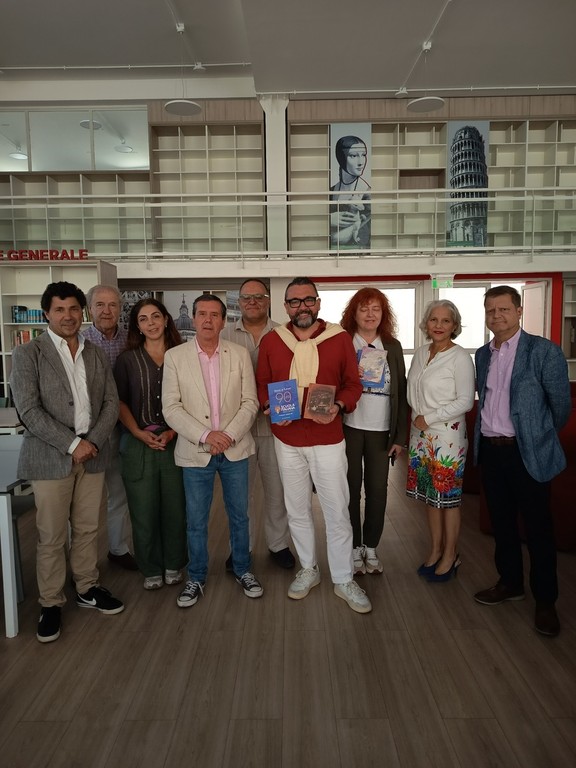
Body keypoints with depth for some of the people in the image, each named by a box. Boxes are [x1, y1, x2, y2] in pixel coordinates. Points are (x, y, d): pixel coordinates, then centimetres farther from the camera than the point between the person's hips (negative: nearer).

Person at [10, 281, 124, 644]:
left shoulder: (98, 355, 9)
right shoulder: (27, 354, -4)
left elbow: (111, 402, 5)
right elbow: (29, 410, -12)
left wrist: (93, 441, -9)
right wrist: (72, 444, -16)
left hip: (93, 455, 4)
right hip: (51, 458, -3)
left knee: (88, 529, 14)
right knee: (52, 537, 6)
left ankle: (88, 588, 31)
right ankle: (51, 603, 22)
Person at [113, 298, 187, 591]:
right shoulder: (127, 359, 5)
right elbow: (120, 402, 4)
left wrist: (173, 433, -8)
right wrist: (140, 434, -9)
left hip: (175, 442, 0)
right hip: (138, 443, 0)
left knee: (175, 507, 4)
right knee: (143, 510, 4)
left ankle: (174, 565, 24)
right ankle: (151, 569, 23)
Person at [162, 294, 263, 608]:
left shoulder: (240, 355, 0)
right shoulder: (174, 357, -3)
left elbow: (250, 402, -2)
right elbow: (171, 408, -8)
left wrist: (229, 435, -15)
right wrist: (205, 436, -18)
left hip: (235, 449, 1)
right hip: (195, 452, -1)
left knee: (239, 515, 14)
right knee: (196, 521, 10)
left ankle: (243, 570, 34)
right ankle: (196, 578, 30)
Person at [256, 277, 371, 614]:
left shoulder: (341, 338, -4)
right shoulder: (271, 340, 1)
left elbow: (353, 384, 0)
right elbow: (262, 384, 8)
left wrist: (339, 407, -18)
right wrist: (270, 407, -11)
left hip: (328, 439, -2)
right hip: (287, 439, 2)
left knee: (338, 511, 4)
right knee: (297, 510, 16)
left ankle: (344, 579, 24)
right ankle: (308, 569, 36)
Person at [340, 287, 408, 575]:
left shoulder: (393, 346, 7)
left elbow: (401, 392, 6)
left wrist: (400, 435, 2)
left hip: (381, 429, 2)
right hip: (349, 427, -2)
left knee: (378, 489, 8)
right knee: (351, 488, 6)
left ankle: (371, 547, 25)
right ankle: (354, 547, 22)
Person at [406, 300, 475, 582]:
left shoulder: (460, 358, -10)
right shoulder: (420, 354, 9)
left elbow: (465, 401, -13)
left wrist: (429, 418, -14)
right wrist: (417, 420, -1)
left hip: (447, 435, -6)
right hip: (421, 434, 6)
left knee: (448, 496, 3)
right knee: (429, 493, 13)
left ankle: (450, 556, 20)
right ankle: (435, 550, 28)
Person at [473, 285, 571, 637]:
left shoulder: (544, 351, -10)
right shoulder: (483, 354, 9)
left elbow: (561, 403, -4)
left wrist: (543, 435, 8)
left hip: (528, 451, -5)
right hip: (490, 449, 6)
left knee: (538, 526, 6)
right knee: (501, 521, 16)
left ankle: (546, 600, 22)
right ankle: (511, 582, 34)